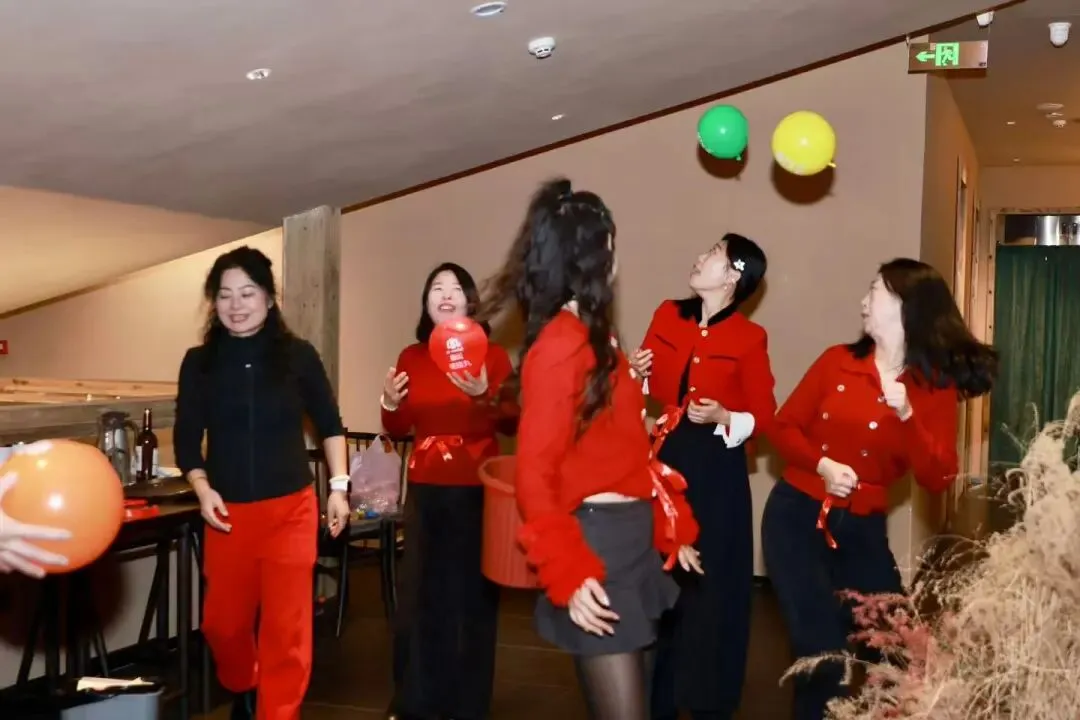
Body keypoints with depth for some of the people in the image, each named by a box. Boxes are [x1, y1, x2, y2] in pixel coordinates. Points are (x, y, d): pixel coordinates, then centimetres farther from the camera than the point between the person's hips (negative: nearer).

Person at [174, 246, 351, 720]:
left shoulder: (298, 355, -3)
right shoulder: (199, 362, 1)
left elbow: (330, 425, 6)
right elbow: (186, 438, 6)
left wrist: (339, 486, 1)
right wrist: (202, 490, -9)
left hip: (290, 509, -2)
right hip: (227, 512, 2)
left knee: (286, 626, -2)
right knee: (222, 622, 14)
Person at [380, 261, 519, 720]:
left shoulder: (492, 355, -1)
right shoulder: (411, 357, 7)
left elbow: (514, 425, -8)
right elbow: (399, 430, 12)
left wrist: (485, 396, -23)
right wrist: (390, 404, -7)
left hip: (478, 492, -2)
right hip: (426, 492, 3)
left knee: (473, 594, 3)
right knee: (420, 592, 4)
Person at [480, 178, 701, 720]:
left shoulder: (590, 336, 11)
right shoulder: (561, 344, -17)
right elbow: (535, 472, -19)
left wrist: (670, 526, 15)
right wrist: (568, 573, -23)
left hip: (628, 537, 10)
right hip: (596, 541, -10)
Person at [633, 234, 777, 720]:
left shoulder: (749, 338, -6)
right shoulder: (667, 316, 5)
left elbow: (764, 416, -4)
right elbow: (648, 388, 14)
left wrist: (722, 417, -21)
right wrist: (637, 375, -7)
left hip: (716, 469, -4)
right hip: (663, 459, 4)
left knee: (709, 584, 4)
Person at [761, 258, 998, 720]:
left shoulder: (937, 389, -2)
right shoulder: (838, 361, 0)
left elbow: (937, 480, -9)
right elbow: (783, 426, 2)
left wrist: (907, 416, -21)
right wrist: (821, 464, -15)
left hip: (862, 530, 1)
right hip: (797, 515, -1)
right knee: (822, 652, -5)